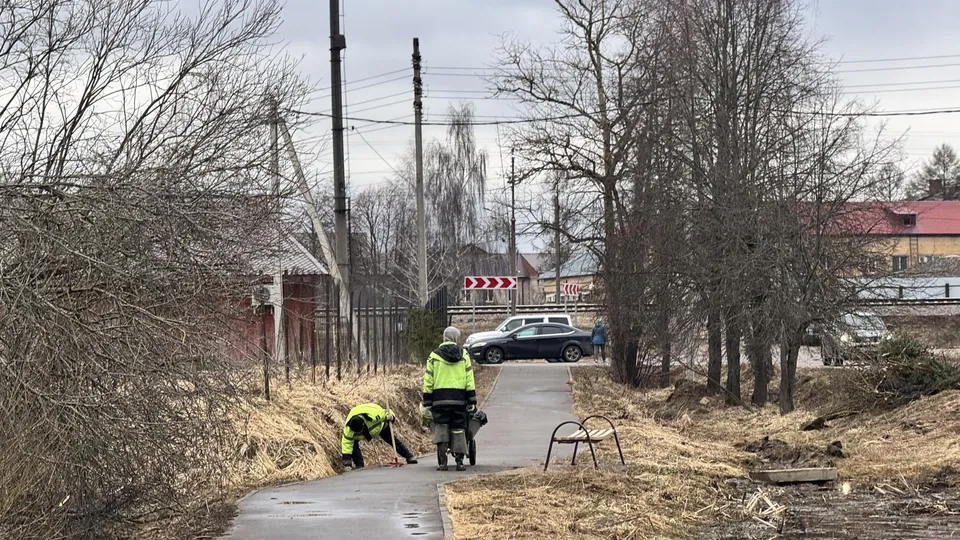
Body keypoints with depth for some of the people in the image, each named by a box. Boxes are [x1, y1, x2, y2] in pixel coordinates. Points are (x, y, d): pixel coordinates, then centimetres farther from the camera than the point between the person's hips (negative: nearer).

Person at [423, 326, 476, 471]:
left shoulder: (434, 356, 5)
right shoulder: (464, 355, 7)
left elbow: (428, 381, 3)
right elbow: (469, 380, 4)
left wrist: (427, 402, 7)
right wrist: (472, 401, 5)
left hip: (440, 398, -1)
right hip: (459, 398, 1)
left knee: (441, 427, 3)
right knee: (458, 429, 7)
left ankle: (442, 461, -6)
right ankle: (459, 461, 6)